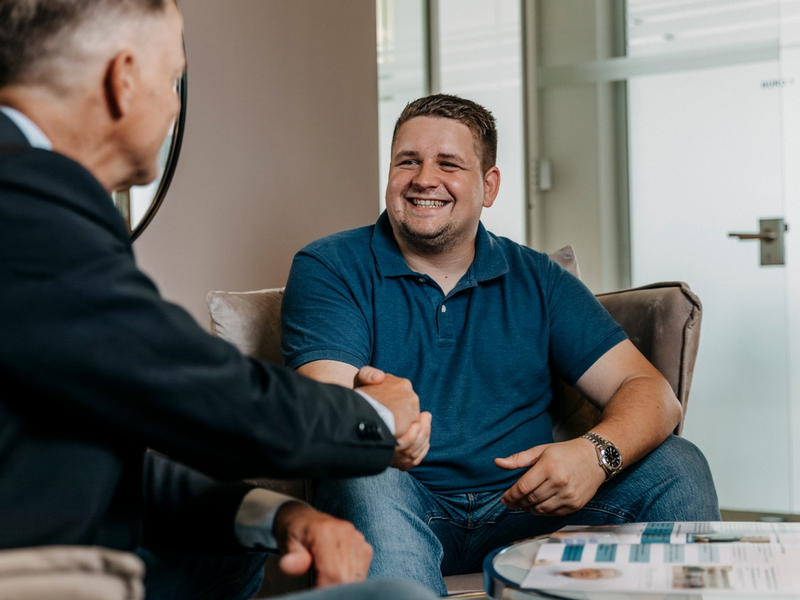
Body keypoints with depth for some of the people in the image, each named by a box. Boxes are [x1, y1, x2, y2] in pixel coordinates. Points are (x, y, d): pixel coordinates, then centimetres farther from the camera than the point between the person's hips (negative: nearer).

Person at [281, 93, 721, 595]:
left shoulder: (536, 280, 10)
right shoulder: (328, 269, 2)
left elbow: (651, 394, 1)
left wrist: (597, 453, -23)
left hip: (522, 511, 3)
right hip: (408, 516, -3)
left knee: (677, 464, -15)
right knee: (368, 479, -35)